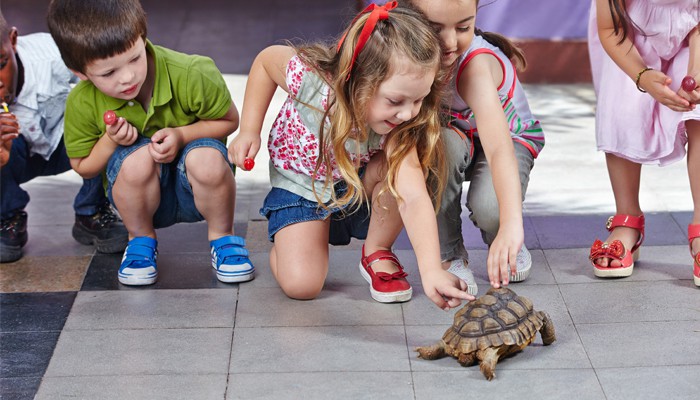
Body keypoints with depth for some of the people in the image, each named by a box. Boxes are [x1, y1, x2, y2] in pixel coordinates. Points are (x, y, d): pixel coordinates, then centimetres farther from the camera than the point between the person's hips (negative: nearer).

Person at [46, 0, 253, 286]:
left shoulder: (191, 75, -23)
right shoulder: (82, 104, -16)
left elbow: (229, 121, -5)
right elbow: (83, 168, 0)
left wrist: (181, 135, -24)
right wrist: (110, 141, -22)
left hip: (194, 192, 0)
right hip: (140, 195, 1)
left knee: (206, 157, -36)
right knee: (138, 158, -35)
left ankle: (222, 238, -5)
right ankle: (141, 240, -4)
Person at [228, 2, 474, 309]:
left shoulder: (400, 127, -30)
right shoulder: (311, 77, -33)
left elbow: (414, 197, -41)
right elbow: (266, 60, -10)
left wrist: (432, 271, -54)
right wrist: (249, 131, -14)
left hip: (359, 191, 1)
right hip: (301, 189, -1)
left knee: (404, 164, -32)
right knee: (301, 285, -22)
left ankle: (377, 254, -5)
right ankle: (288, 240, 15)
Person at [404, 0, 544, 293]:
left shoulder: (476, 65, -39)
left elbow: (499, 147, -51)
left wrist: (511, 225, -64)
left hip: (513, 139, -3)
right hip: (459, 138, 3)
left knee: (490, 206, -33)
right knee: (444, 143, -34)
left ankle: (501, 239, 6)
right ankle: (448, 254, -14)